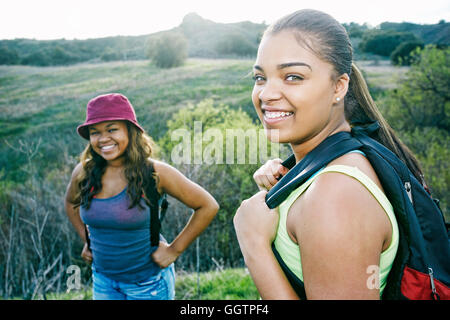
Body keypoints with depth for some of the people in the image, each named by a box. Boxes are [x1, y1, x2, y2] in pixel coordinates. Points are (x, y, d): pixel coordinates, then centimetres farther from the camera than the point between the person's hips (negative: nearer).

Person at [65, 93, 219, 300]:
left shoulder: (154, 173, -19)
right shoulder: (83, 173, -8)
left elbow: (208, 207, -13)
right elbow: (71, 202, 16)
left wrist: (174, 250, -12)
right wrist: (87, 241, 8)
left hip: (148, 282, -3)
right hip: (102, 280, 4)